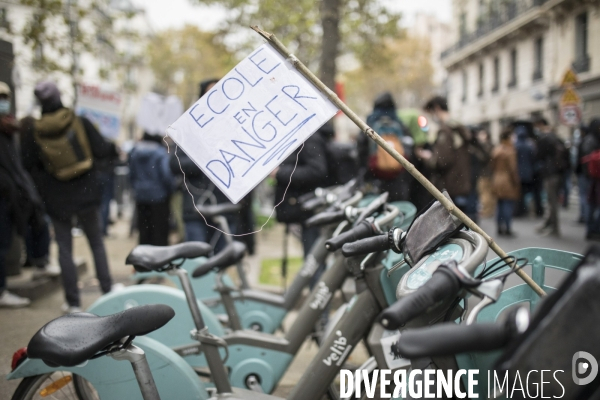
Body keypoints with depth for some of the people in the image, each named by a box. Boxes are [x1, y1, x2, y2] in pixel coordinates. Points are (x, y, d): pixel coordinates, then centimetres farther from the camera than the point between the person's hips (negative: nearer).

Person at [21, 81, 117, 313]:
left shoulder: (33, 131, -9)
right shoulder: (80, 123, -9)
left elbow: (28, 164, -4)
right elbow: (101, 151, -7)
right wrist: (113, 146, 12)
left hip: (57, 199, 0)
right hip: (86, 194, 1)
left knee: (65, 248, 8)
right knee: (96, 243, 17)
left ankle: (73, 302, 10)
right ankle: (107, 290, 22)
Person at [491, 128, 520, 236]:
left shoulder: (496, 150, 8)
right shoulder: (510, 150, -15)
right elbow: (512, 168, -15)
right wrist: (516, 182, -9)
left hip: (497, 180, 7)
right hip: (508, 181, -7)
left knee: (500, 204, 12)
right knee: (508, 204, -2)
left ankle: (500, 227, 15)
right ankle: (507, 228, -1)